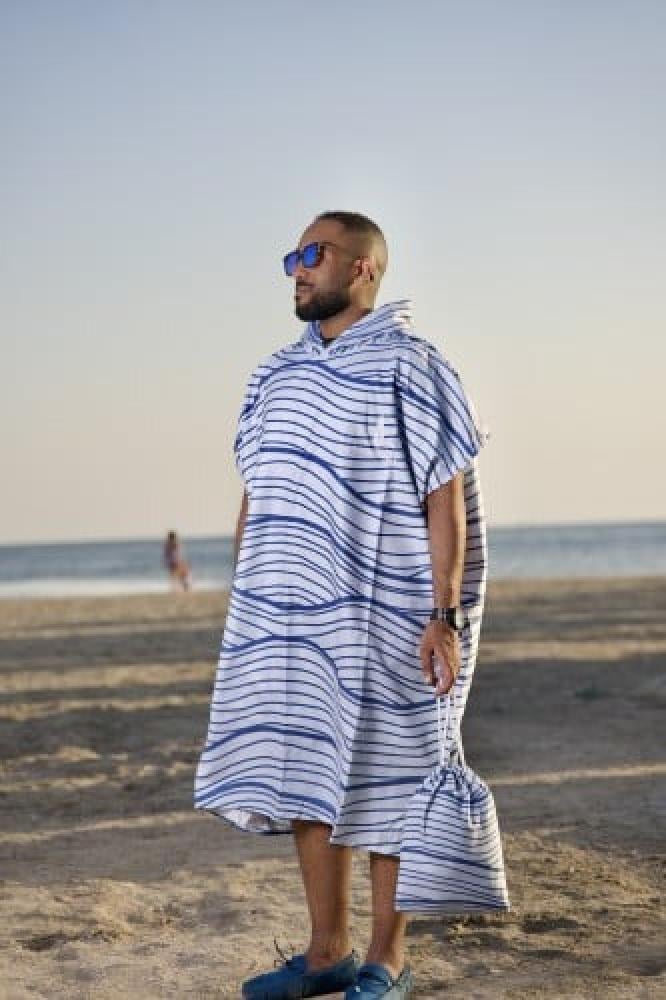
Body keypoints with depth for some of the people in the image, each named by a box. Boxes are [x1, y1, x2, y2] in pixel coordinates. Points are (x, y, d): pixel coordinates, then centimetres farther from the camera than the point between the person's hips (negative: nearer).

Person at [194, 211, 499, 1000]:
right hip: (287, 617, 6)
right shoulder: (275, 376, 14)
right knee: (305, 778, 8)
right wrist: (242, 608, 12)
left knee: (384, 784, 3)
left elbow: (447, 503, -8)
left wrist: (445, 617, -15)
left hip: (381, 616, -6)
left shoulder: (409, 370, -5)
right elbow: (254, 496, 16)